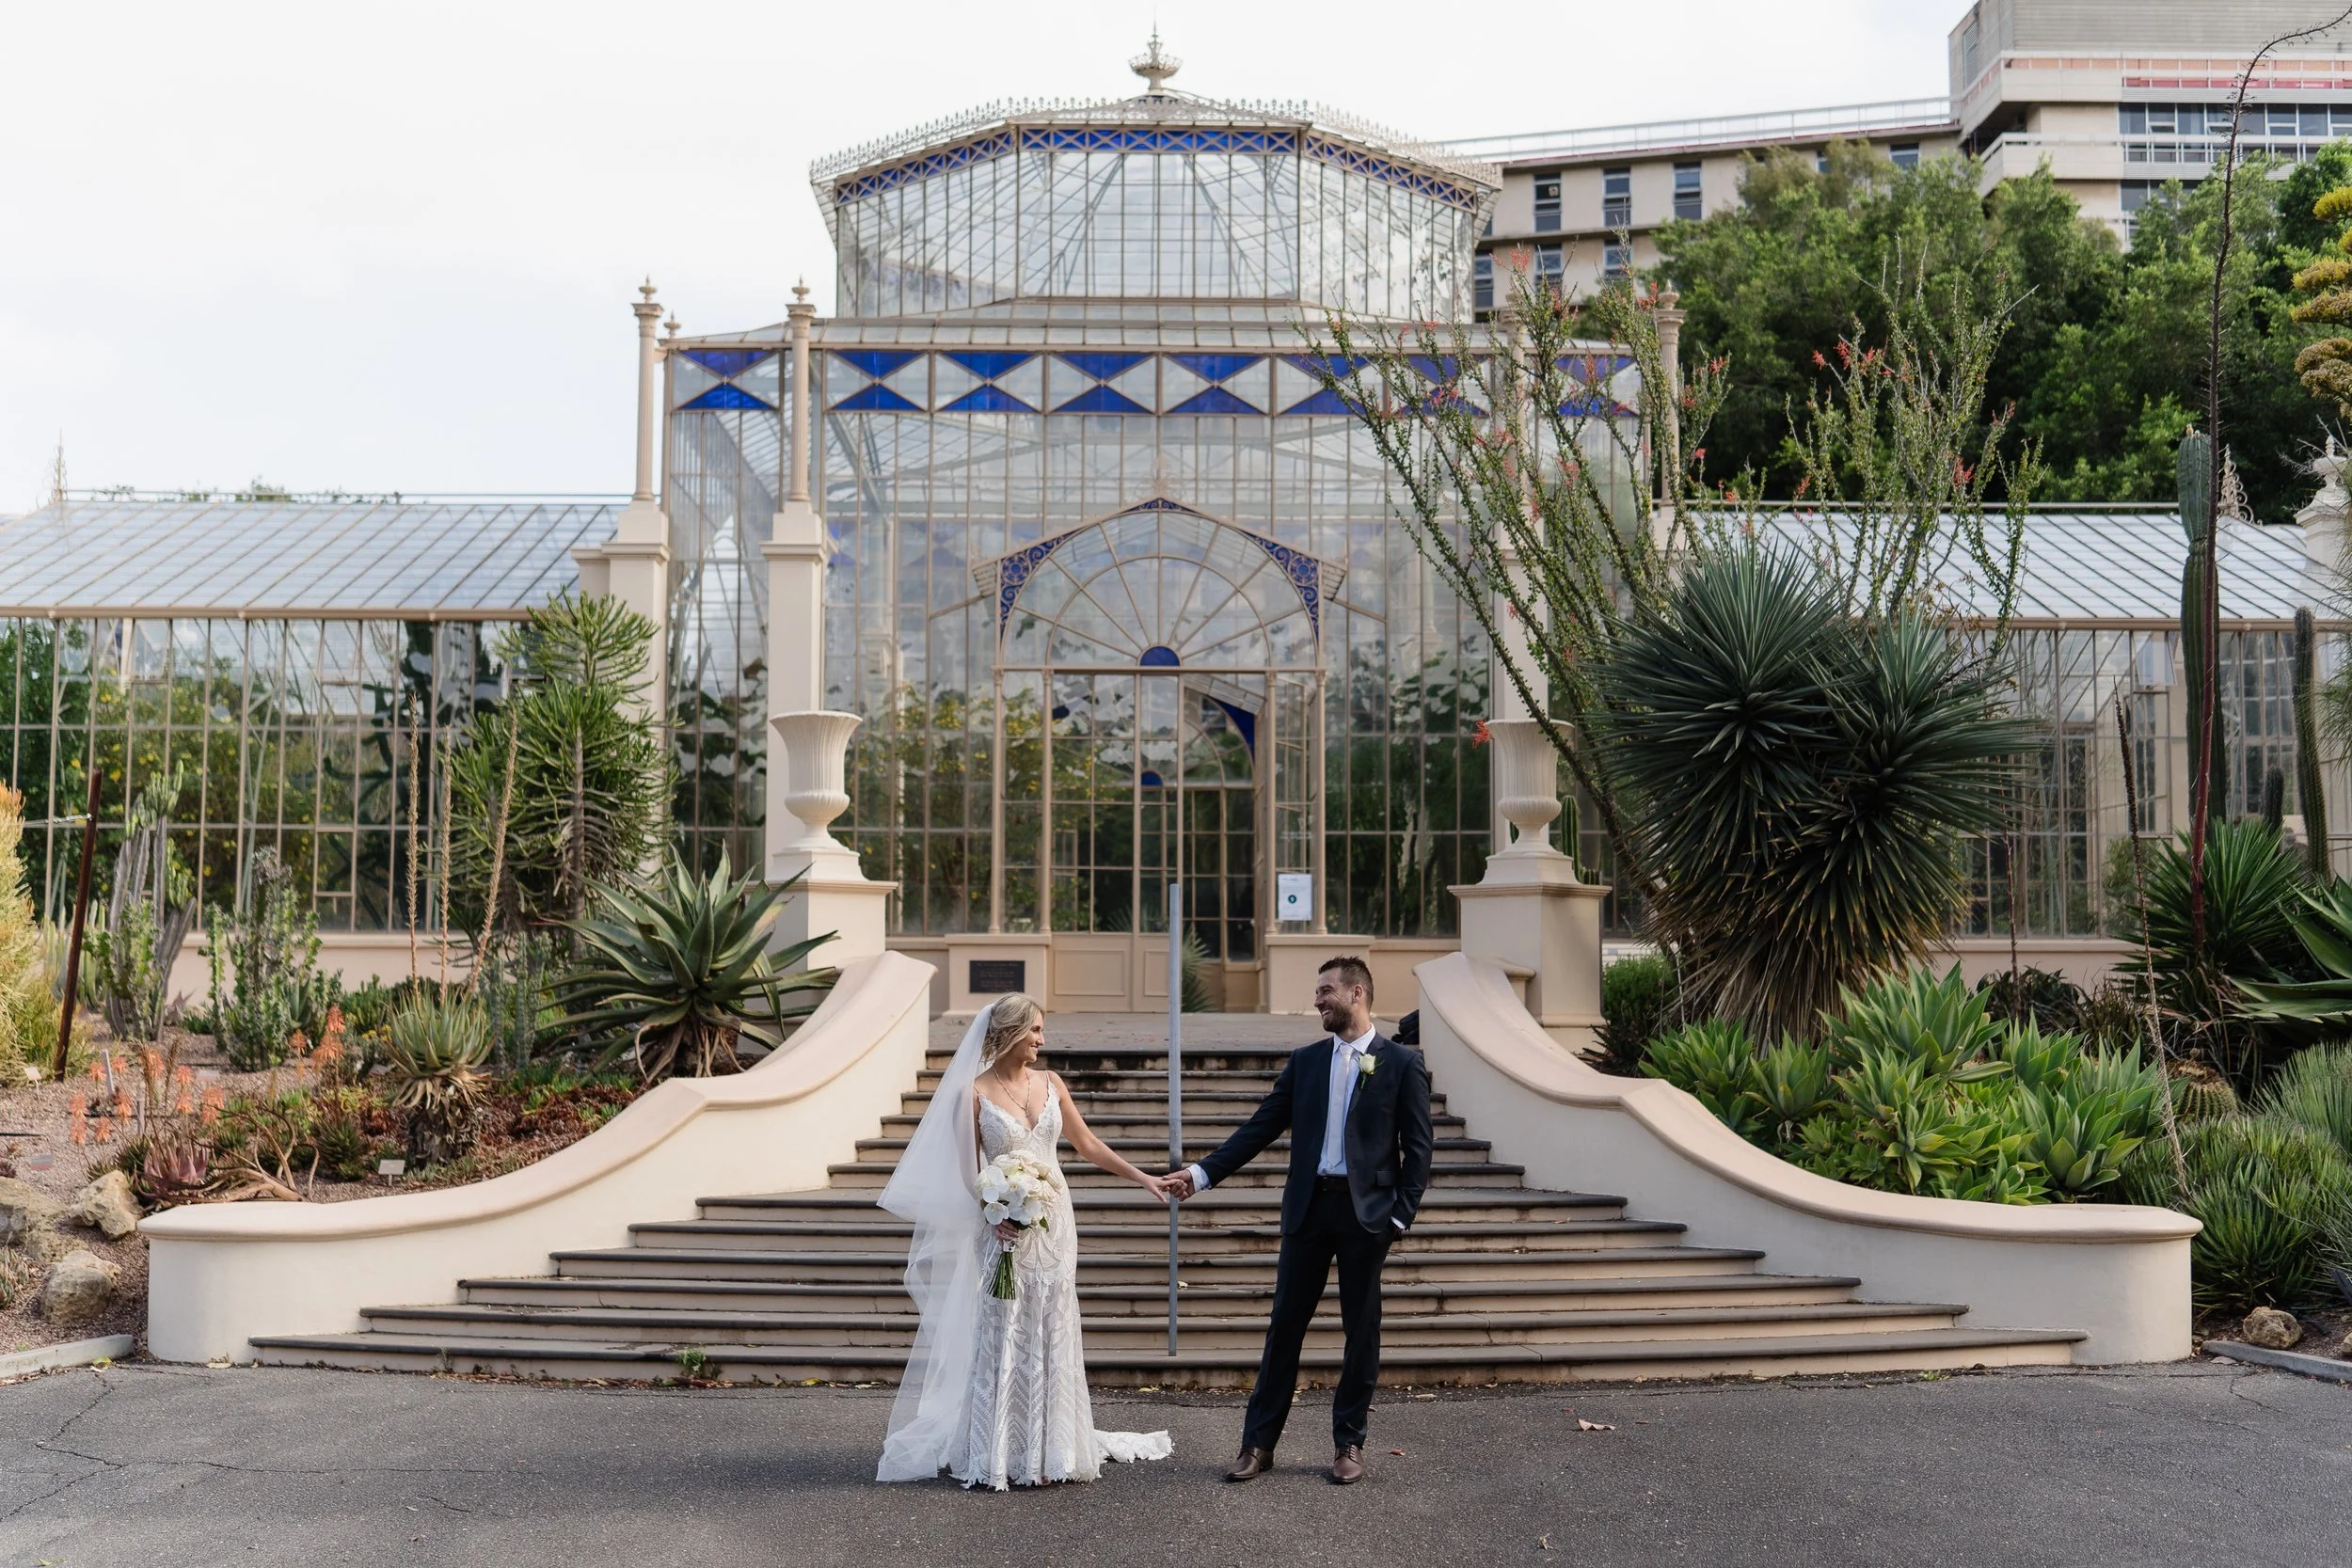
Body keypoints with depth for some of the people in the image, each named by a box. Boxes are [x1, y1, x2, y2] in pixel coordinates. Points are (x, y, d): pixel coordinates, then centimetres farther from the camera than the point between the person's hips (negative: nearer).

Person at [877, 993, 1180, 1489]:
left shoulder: (1050, 1083, 5)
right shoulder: (975, 1093, -6)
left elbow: (1088, 1144, 14)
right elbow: (969, 1171, -3)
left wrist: (1143, 1178, 11)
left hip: (1054, 1223, 4)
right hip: (1007, 1231, -4)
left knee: (1051, 1334, 7)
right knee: (1003, 1336, -1)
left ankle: (1047, 1450, 16)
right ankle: (999, 1456, 8)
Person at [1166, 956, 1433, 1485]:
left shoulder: (1402, 1063, -1)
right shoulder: (1305, 1061, 9)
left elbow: (1417, 1147, -1)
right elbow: (1261, 1127, 7)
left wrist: (1402, 1215, -8)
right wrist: (1203, 1173, -2)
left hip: (1367, 1211, -3)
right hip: (1309, 1207, 3)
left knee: (1362, 1330, 6)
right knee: (1285, 1324, 5)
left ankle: (1348, 1443, 18)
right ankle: (1258, 1443, 11)